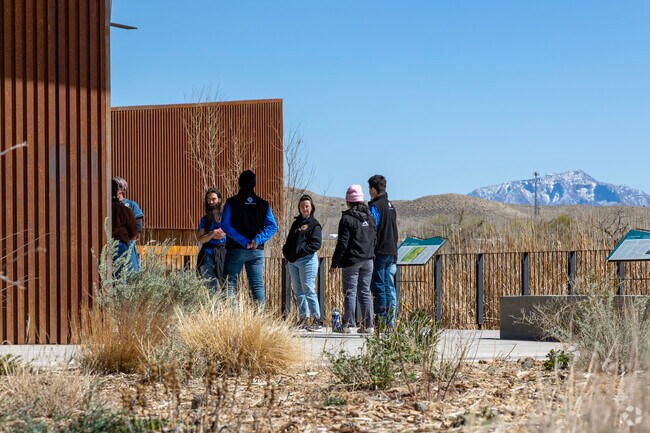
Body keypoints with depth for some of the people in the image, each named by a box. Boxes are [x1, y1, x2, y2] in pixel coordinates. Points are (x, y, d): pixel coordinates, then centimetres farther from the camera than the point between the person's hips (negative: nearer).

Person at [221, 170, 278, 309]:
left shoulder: (232, 202, -1)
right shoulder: (263, 204, 6)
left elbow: (225, 226, -11)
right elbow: (272, 226, -1)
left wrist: (244, 242, -13)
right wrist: (257, 240, -8)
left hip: (236, 250, -3)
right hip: (257, 251, 3)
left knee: (229, 284, 0)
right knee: (257, 284, 5)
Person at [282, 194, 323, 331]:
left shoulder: (314, 224, -1)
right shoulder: (296, 223, 20)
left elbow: (316, 243, -11)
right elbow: (289, 241, 24)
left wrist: (300, 250, -17)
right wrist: (286, 251, 6)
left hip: (307, 260, -7)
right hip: (293, 262, 7)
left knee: (308, 290, -12)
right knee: (298, 291, 8)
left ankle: (318, 321, -10)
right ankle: (303, 319, 14)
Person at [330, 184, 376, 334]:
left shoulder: (347, 218, -11)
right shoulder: (369, 217, 9)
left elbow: (342, 243, -13)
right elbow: (374, 238, 14)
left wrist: (335, 263, -8)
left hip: (351, 261, -6)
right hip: (368, 260, 6)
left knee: (350, 293, -1)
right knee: (365, 292, 9)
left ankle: (348, 325, 1)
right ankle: (368, 325, 7)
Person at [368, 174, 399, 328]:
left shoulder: (375, 207, -10)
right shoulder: (391, 206, 16)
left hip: (379, 252, -8)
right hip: (392, 252, 8)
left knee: (378, 287, -5)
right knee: (390, 287, 8)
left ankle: (382, 322, -6)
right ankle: (390, 322, 7)